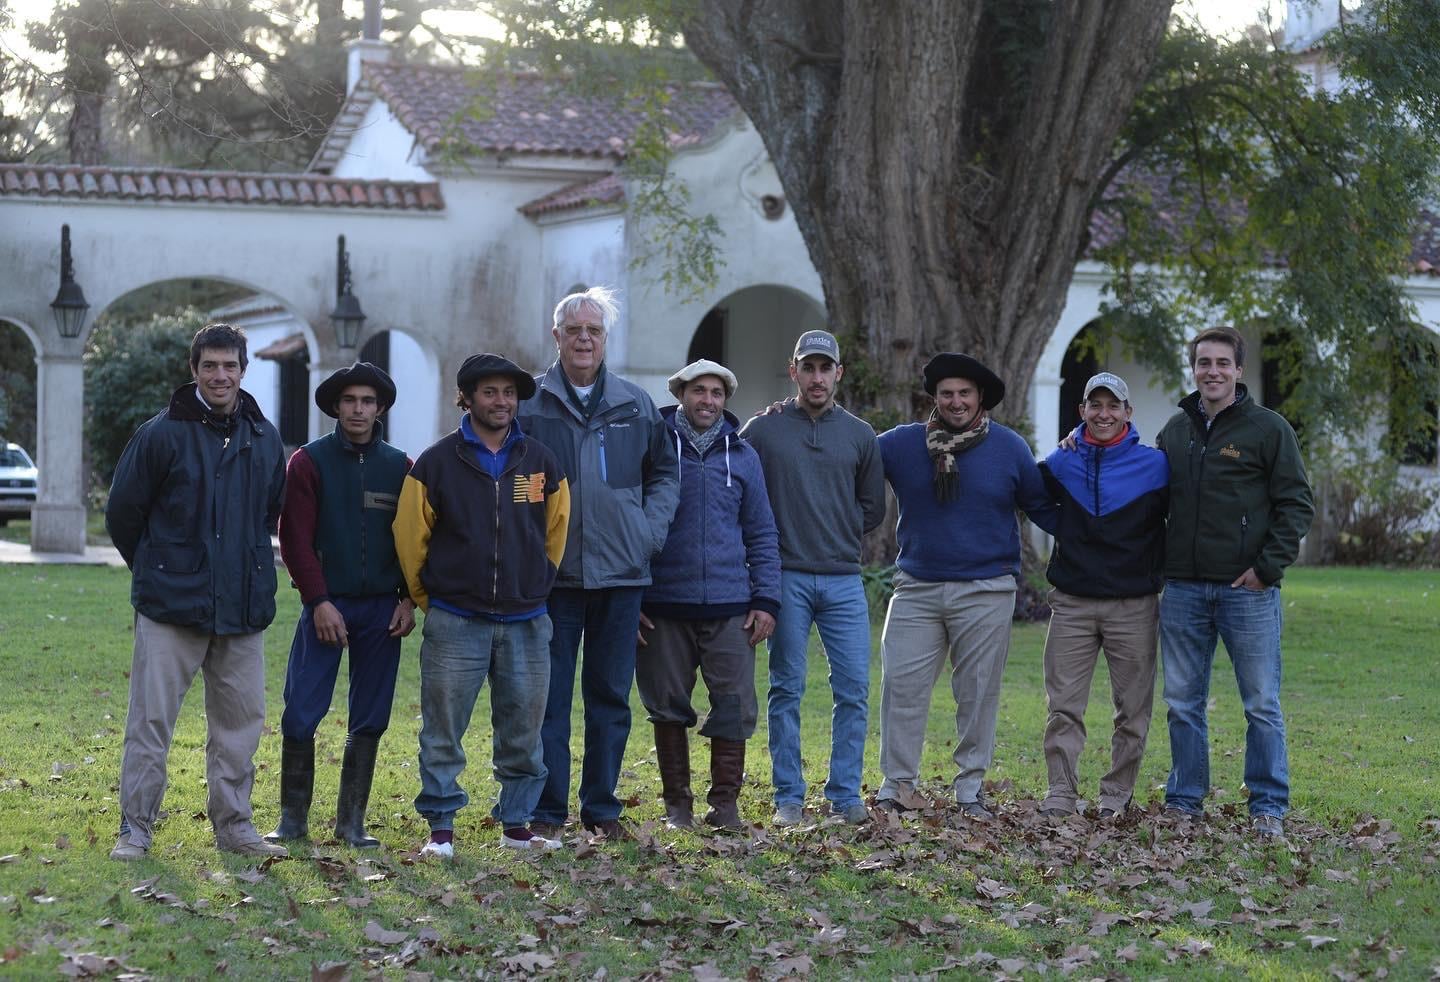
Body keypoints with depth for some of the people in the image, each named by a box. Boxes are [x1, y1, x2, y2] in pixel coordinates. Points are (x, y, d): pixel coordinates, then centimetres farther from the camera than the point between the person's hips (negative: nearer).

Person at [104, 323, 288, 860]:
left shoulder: (264, 440, 8)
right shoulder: (161, 434, -6)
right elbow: (122, 513, 2)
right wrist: (158, 572, 9)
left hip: (243, 610, 4)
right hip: (171, 608, -4)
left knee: (240, 720, 8)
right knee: (151, 719, -3)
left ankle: (234, 824, 19)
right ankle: (135, 829, 5)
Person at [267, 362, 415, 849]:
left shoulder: (399, 467, 9)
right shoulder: (309, 462, 0)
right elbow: (296, 539, -5)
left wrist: (408, 599, 0)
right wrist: (319, 601, -12)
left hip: (381, 609, 3)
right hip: (326, 604, -3)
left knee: (369, 720, 5)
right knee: (301, 716, -5)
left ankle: (351, 821, 13)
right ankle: (293, 818, 6)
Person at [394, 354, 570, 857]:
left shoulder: (540, 462, 6)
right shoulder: (437, 462, -3)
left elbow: (556, 531, 18)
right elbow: (410, 537, 3)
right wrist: (430, 599, 9)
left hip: (525, 622, 3)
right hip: (455, 623, -3)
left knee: (523, 730, 7)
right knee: (443, 730, -1)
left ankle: (516, 824, 18)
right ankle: (441, 828, 5)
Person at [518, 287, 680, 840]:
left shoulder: (635, 406, 8)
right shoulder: (528, 405, 1)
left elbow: (665, 473, 17)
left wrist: (649, 531, 4)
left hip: (621, 573, 2)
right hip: (552, 575, -2)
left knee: (611, 695, 8)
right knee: (549, 696, 0)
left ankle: (602, 806, 17)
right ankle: (547, 811, 6)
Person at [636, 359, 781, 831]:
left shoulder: (742, 456, 11)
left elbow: (762, 534, 13)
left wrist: (766, 599, 4)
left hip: (730, 607, 1)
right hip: (664, 605, -1)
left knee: (735, 705, -4)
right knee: (668, 704, 5)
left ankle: (725, 801, 4)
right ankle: (677, 803, 14)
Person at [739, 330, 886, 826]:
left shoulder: (860, 435, 10)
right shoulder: (763, 430, 2)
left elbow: (872, 507, 17)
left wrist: (838, 533, 7)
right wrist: (773, 537, 1)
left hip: (844, 580, 2)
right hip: (786, 579, -2)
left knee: (853, 690, 0)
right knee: (787, 689, 2)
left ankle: (845, 794, 8)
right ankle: (789, 797, 7)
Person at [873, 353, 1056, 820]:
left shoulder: (1009, 448, 3)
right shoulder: (902, 443, 4)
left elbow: (1043, 508, 10)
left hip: (985, 592, -1)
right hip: (916, 588, 1)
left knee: (978, 693, 4)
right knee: (901, 686, -3)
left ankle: (971, 788, 14)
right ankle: (896, 785, 5)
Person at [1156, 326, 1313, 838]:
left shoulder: (1268, 428, -2)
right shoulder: (1175, 430, 12)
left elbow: (1296, 504, -4)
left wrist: (1269, 567, -10)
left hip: (1248, 589, -4)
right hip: (1183, 590, 4)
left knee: (1262, 704, 0)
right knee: (1183, 703, 8)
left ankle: (1269, 806, 8)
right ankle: (1184, 801, 17)